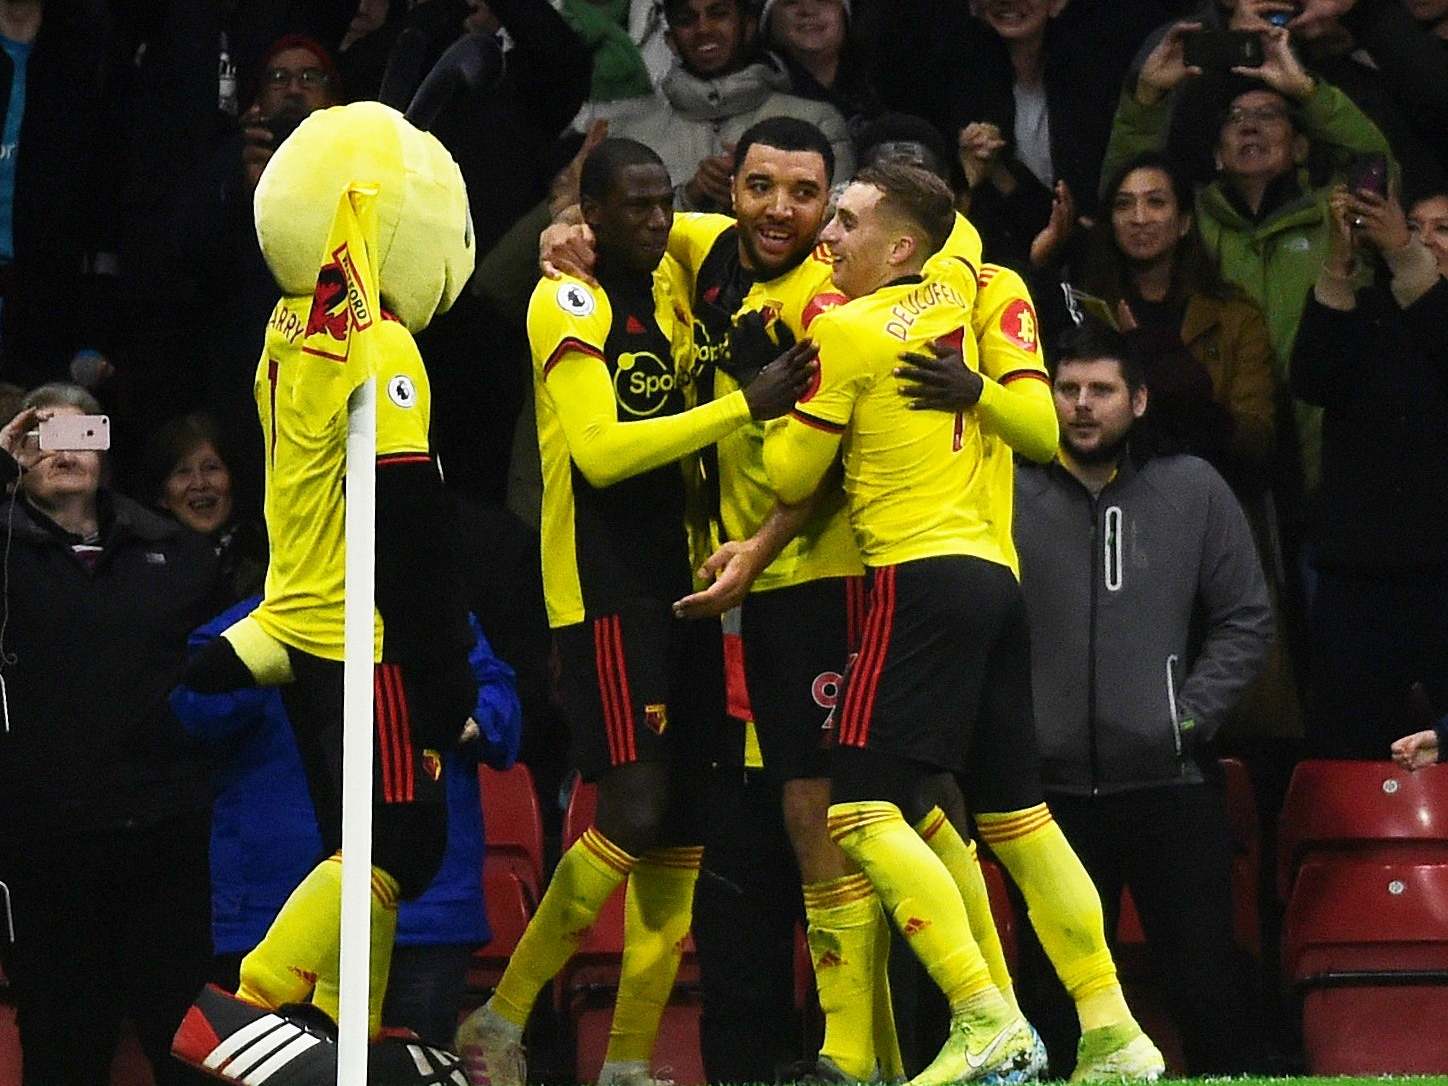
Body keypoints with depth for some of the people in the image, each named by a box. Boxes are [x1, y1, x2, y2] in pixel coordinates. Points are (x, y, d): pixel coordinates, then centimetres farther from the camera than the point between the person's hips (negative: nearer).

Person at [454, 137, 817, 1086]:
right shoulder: (570, 305, -11)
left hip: (676, 580, 8)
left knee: (680, 827, 4)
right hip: (603, 590, -8)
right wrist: (745, 408, -24)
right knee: (633, 814, -16)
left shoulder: (670, 288, 12)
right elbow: (598, 451, -22)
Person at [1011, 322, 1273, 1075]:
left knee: (1204, 985, -1)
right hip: (1054, 791, 0)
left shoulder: (1191, 491, 7)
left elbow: (1245, 621, 8)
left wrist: (1191, 715, -1)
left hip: (1171, 785, 0)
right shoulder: (1009, 497, 3)